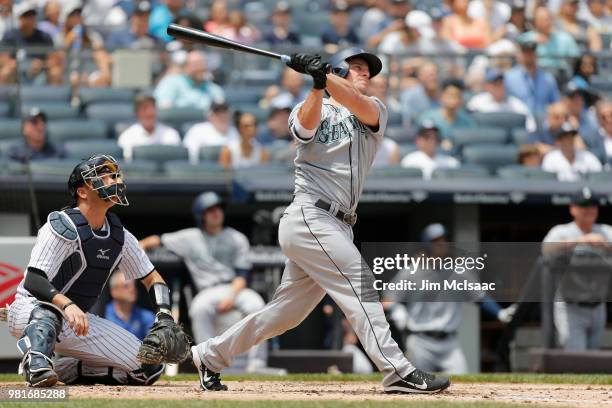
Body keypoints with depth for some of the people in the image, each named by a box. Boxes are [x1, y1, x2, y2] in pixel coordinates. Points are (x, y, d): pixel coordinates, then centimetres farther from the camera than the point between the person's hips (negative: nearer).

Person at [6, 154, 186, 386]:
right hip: (30, 312, -8)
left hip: (76, 318, 8)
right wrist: (67, 305, -47)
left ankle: (65, 369, 3)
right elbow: (32, 280, -28)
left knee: (149, 368, -5)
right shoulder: (63, 227, -18)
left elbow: (152, 278, 11)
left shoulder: (120, 236, 4)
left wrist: (164, 317, -9)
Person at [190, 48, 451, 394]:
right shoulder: (312, 110, 5)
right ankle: (397, 371, -20)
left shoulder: (375, 111, 15)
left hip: (337, 227, 6)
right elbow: (307, 123, -20)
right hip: (309, 217, -6)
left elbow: (361, 107, -9)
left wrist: (325, 76, -22)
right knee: (360, 288, -16)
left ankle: (210, 355, 22)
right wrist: (317, 85, -35)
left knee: (286, 312, 10)